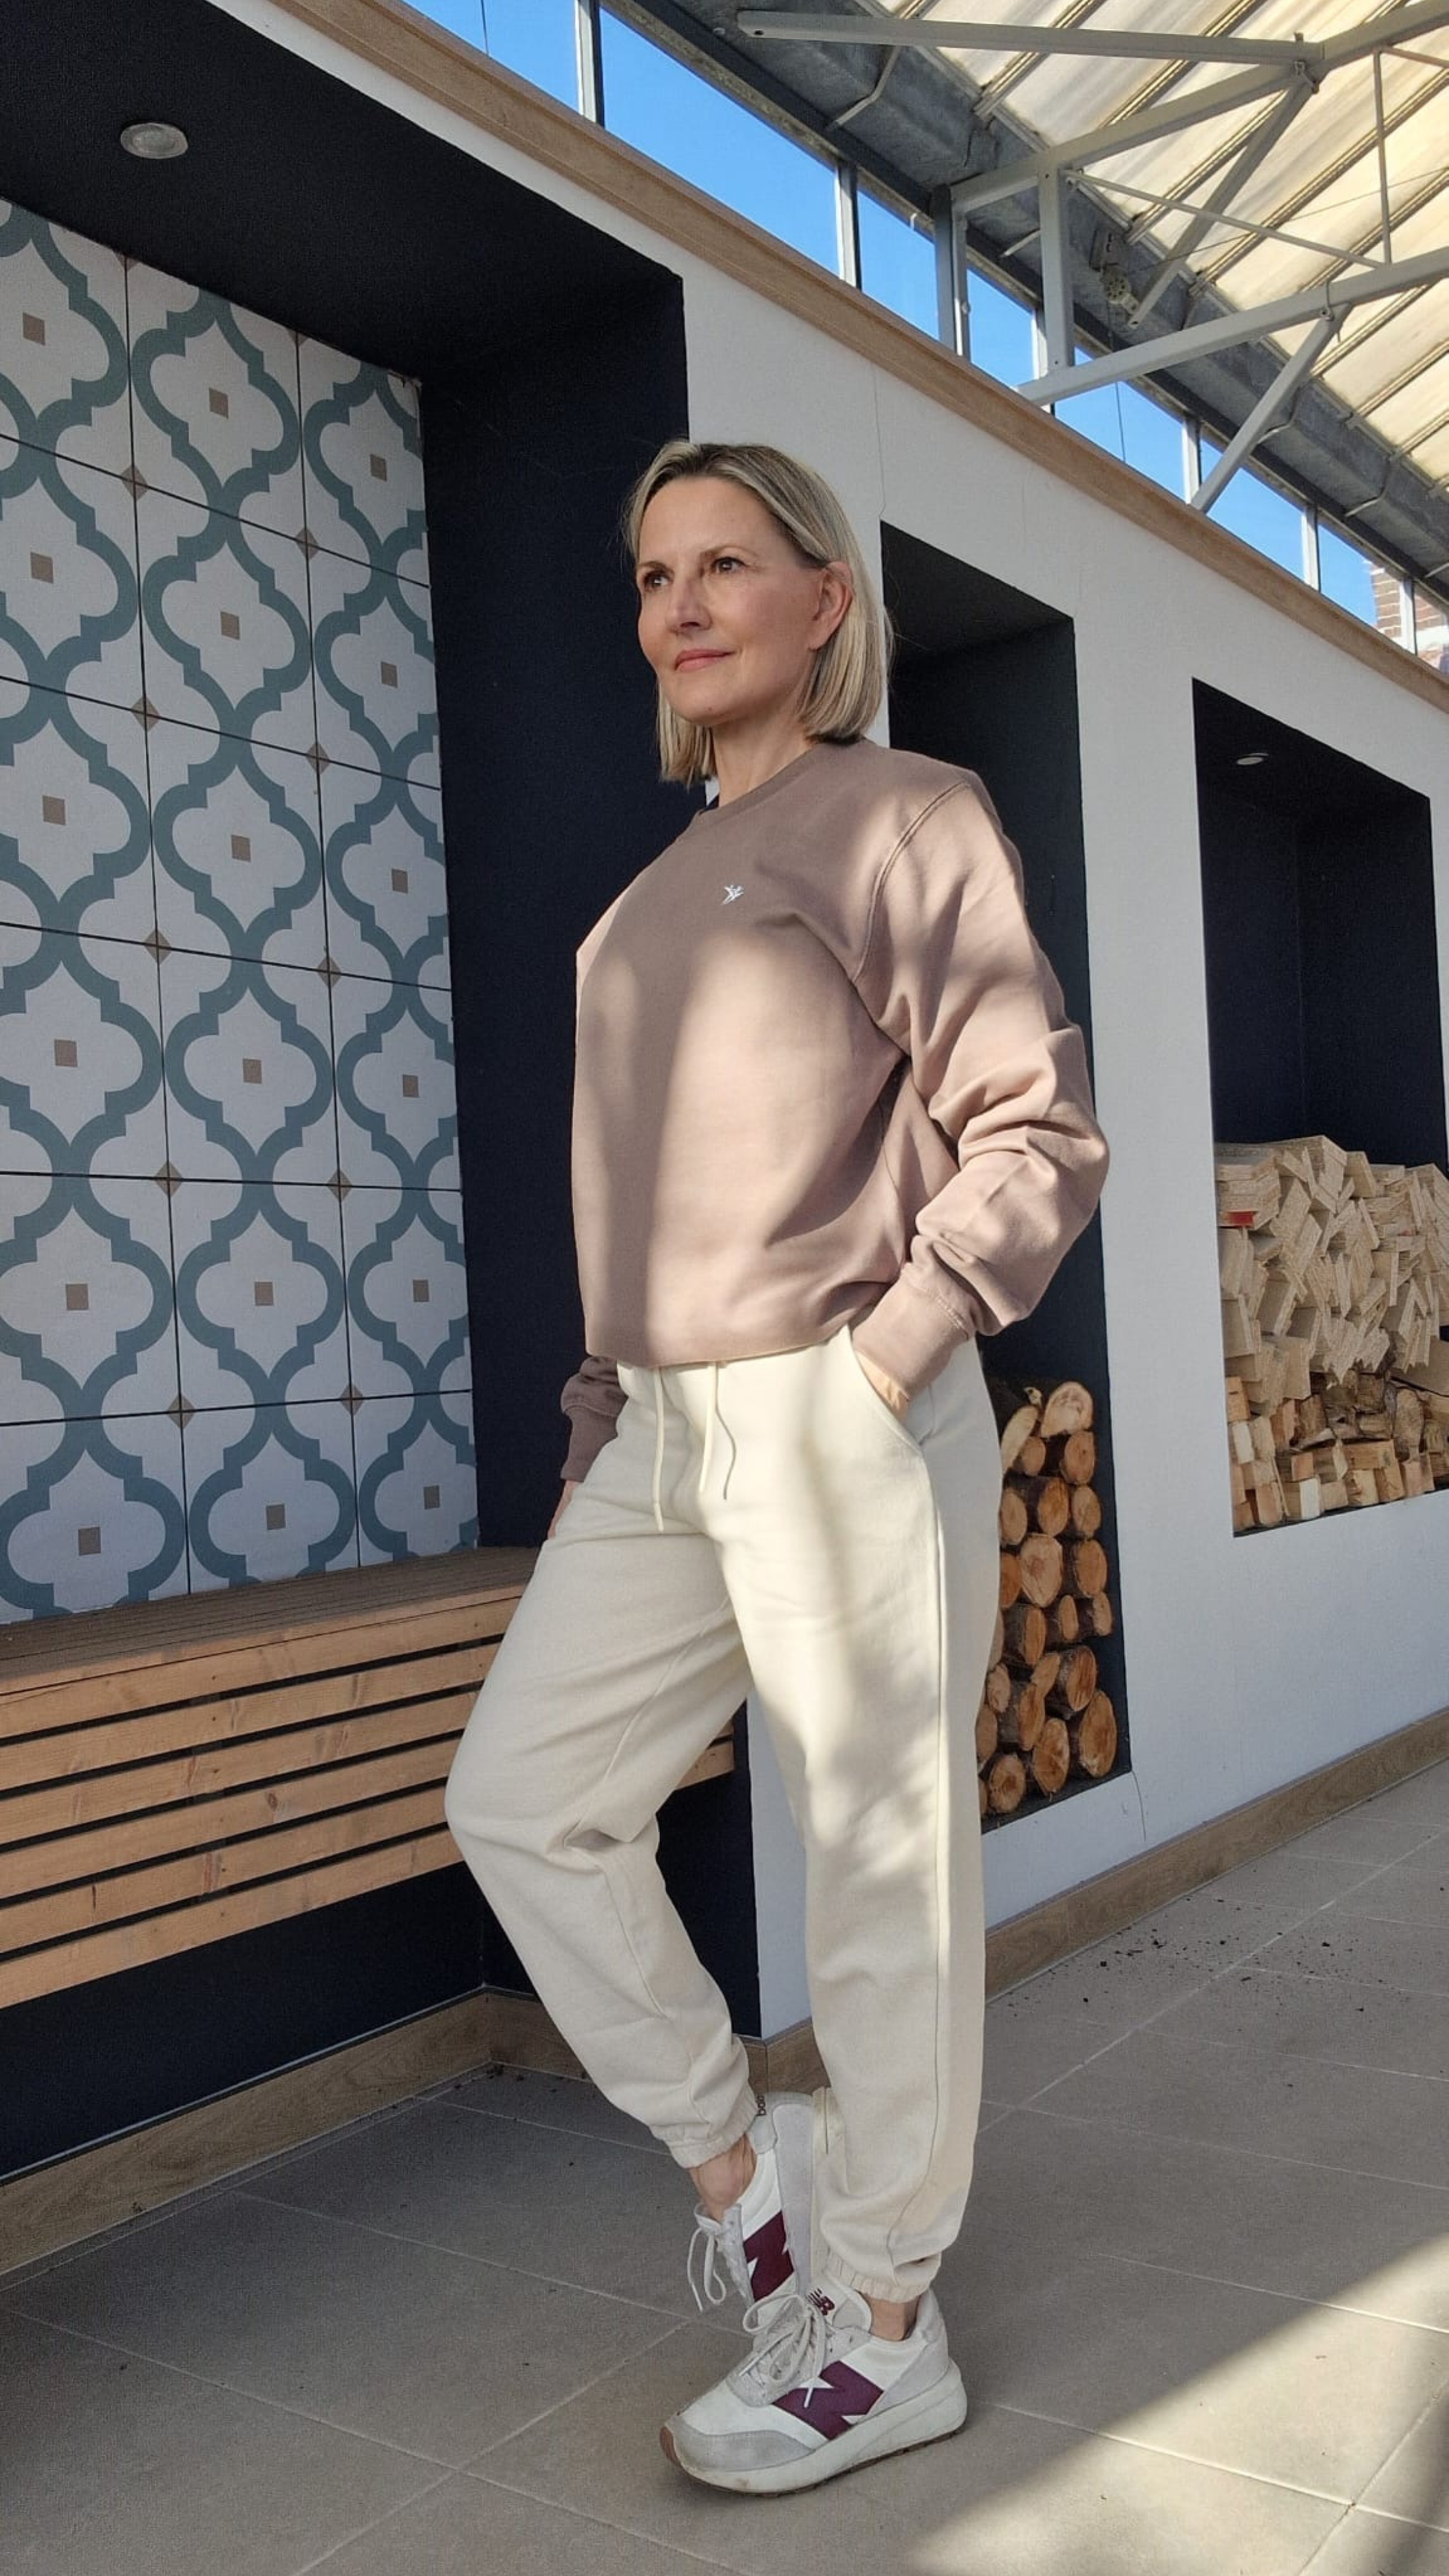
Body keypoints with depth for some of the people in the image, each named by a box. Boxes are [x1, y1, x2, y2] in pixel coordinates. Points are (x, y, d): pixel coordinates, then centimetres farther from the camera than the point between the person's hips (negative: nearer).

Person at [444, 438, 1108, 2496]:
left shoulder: (908, 817, -1)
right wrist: (600, 1417, 15)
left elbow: (1039, 1132, -9)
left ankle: (885, 2335, 19)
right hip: (662, 1440, 8)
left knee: (882, 1877, 2)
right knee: (521, 1799, 7)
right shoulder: (657, 895, 20)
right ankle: (738, 2154, 24)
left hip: (841, 1431, -8)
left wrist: (882, 1365, -16)